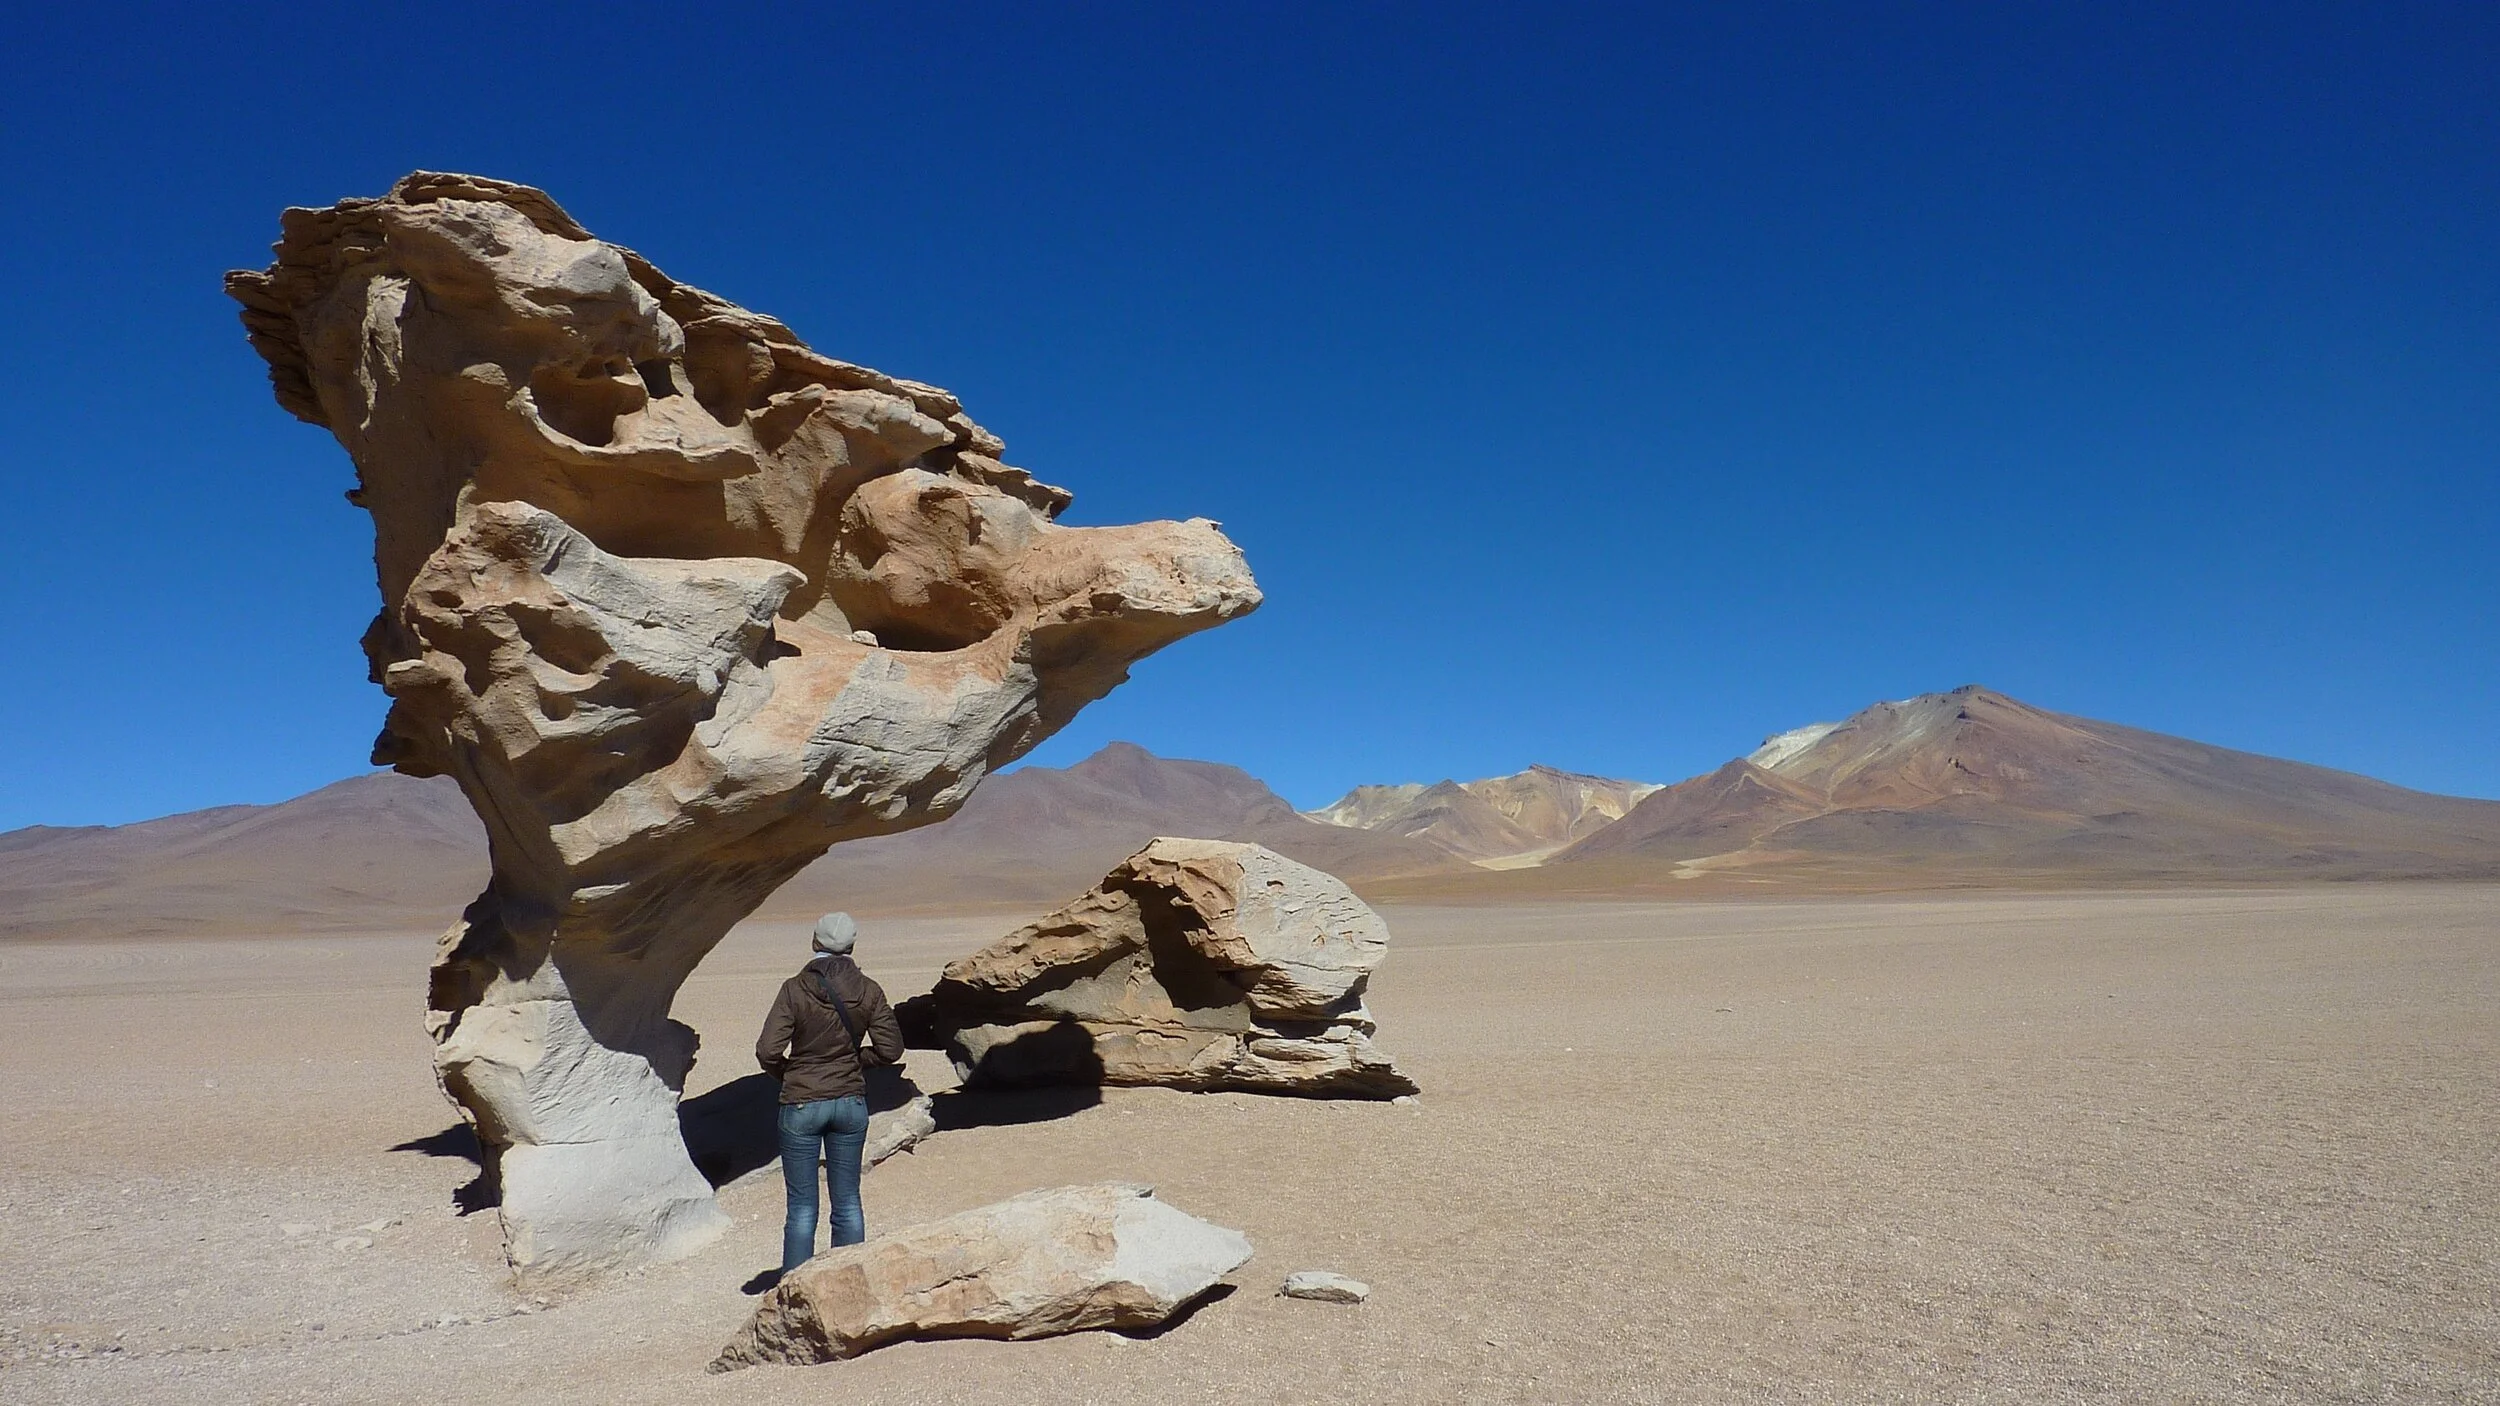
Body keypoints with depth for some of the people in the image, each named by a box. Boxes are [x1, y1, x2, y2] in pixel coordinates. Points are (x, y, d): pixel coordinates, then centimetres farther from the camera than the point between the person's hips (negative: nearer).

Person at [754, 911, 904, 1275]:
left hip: (802, 1105, -3)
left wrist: (786, 1073, 5)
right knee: (848, 1202, 13)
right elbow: (890, 1048, -1)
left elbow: (768, 1051, -15)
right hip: (851, 1103, 3)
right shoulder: (868, 991, -4)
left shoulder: (795, 989, -12)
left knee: (802, 1207, 6)